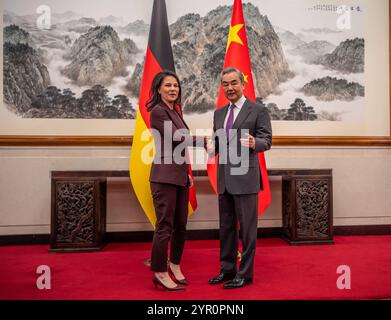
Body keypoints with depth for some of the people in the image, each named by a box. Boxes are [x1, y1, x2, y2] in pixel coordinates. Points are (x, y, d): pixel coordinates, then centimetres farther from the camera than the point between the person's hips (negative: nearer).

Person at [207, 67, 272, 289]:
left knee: (247, 227, 4)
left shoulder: (258, 111, -3)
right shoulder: (219, 113, 15)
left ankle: (245, 273, 20)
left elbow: (267, 140, -8)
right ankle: (227, 270, 30)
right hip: (224, 179, 6)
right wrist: (212, 146, -6)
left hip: (245, 178, -6)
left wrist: (254, 143, -30)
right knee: (226, 227, 15)